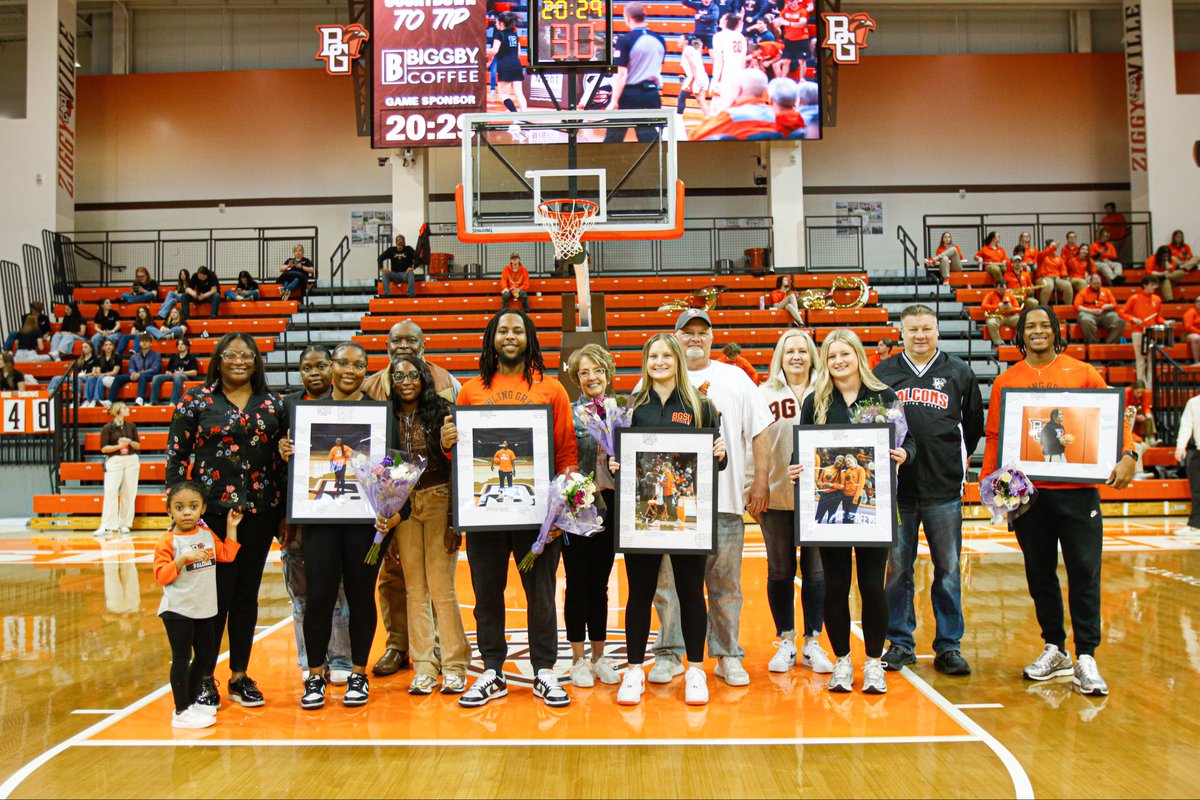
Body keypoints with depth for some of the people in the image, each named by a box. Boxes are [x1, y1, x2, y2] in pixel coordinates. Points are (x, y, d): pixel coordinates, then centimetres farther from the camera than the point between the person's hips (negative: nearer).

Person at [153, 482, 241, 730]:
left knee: (206, 659, 15)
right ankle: (181, 712, 12)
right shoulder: (168, 541, -12)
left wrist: (231, 527, 7)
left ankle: (191, 702, 32)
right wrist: (183, 559, -28)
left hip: (205, 610, 6)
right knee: (182, 659, 1)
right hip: (178, 611, -6)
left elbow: (227, 554, 9)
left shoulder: (207, 533, 7)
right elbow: (161, 575, -16)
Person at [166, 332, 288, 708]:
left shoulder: (273, 403, 9)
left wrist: (285, 512, 7)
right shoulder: (196, 401, 1)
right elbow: (175, 456, 0)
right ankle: (204, 678, 15)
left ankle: (240, 676, 21)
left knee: (247, 594, 9)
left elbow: (285, 458, 11)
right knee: (216, 593, -1)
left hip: (259, 511, 3)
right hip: (211, 510, -3)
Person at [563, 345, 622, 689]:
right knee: (578, 583, 4)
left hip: (610, 504, 3)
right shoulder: (568, 412, -3)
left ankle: (599, 657, 21)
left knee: (600, 583, 11)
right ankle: (579, 660, 15)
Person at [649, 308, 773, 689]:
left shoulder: (735, 378, 12)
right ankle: (669, 654, 15)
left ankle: (728, 655, 17)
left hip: (725, 499, 1)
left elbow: (759, 432, 9)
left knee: (725, 583, 6)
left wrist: (760, 483, 1)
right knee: (668, 580, 3)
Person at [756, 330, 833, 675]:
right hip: (776, 495, 0)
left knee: (816, 571, 5)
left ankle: (812, 643, 18)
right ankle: (786, 642, 20)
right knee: (780, 572, 7)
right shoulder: (764, 394, 5)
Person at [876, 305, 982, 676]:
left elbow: (974, 423, 15)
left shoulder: (959, 373, 6)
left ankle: (949, 646, 17)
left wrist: (959, 459, 12)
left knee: (948, 570, 6)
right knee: (898, 569, 6)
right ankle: (900, 643, 18)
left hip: (945, 489, 0)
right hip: (898, 488, 0)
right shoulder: (884, 373, 5)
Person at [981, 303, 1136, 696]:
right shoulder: (1005, 382, 7)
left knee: (1084, 572, -3)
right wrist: (990, 482, -3)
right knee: (1040, 573, 10)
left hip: (1076, 489, -1)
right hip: (1028, 491, 2)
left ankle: (1086, 657, 5)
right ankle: (1054, 649, 24)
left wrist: (1128, 454, -13)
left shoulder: (1082, 373, 4)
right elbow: (994, 437, 7)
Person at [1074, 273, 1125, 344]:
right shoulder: (1083, 292, 17)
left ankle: (1111, 344, -29)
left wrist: (1107, 306, -5)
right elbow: (1077, 306, 3)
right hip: (1089, 313, -3)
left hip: (1106, 314, 3)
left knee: (1120, 321, -30)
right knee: (1086, 321, -42)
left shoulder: (1106, 291, 26)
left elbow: (1114, 304, 19)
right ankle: (1093, 344, -32)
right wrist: (1091, 311, -11)